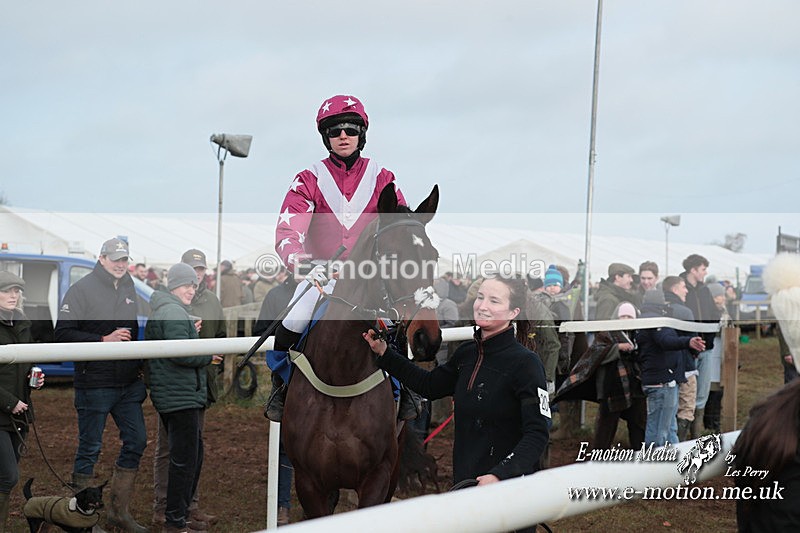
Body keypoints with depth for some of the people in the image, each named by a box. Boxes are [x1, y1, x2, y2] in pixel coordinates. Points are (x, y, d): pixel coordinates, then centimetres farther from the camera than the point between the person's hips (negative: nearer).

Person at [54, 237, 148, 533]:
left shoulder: (131, 289, 11)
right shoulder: (82, 289, -7)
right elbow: (63, 333, -13)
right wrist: (104, 340, -19)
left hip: (129, 383, 6)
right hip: (94, 383, -6)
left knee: (136, 441, 7)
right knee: (89, 448, 2)